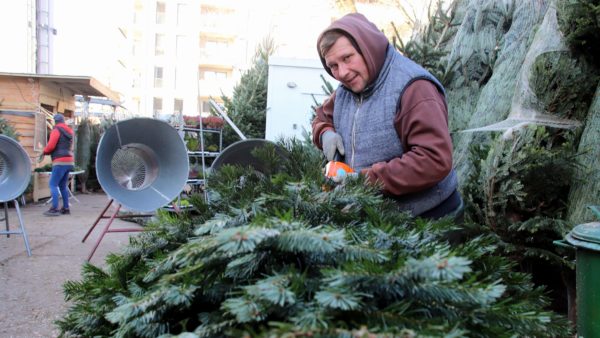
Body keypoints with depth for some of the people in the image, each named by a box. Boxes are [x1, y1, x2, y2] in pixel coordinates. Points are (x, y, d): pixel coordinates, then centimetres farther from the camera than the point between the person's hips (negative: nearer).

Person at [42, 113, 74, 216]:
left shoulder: (57, 130, -5)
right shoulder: (69, 131, 19)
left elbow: (51, 145, -13)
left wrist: (45, 151, 7)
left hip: (60, 162, -8)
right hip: (69, 161, 8)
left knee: (53, 184, -6)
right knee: (63, 185, 13)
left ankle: (54, 209, -12)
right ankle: (66, 208, 12)